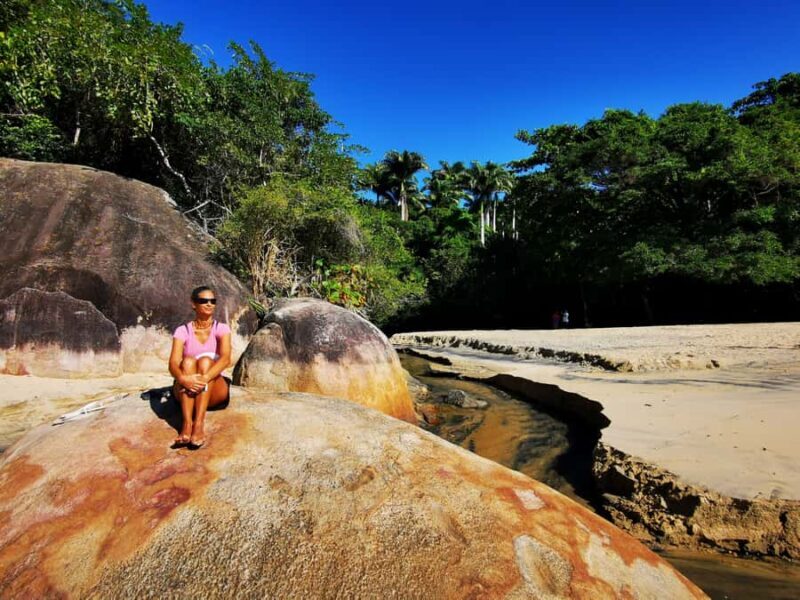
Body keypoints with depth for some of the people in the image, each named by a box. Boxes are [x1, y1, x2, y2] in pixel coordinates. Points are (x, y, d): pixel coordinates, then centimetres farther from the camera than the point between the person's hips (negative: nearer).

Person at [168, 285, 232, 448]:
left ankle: (199, 425, -42)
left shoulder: (221, 328, -1)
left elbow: (225, 358, -19)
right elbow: (173, 363, -15)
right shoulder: (182, 331, 1)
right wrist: (182, 378, -38)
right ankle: (187, 424, -42)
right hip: (185, 390, 1)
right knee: (188, 361, -28)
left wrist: (205, 378, -39)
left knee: (205, 361, -29)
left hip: (215, 391, 0)